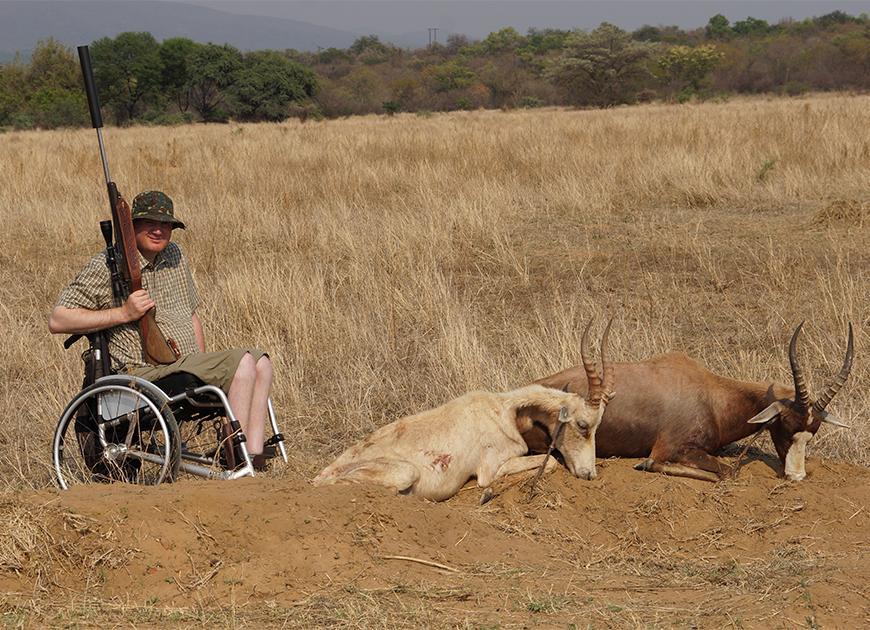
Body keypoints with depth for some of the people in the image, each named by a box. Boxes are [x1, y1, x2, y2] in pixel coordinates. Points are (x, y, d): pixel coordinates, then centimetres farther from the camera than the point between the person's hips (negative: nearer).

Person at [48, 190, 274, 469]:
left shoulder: (175, 256, 16)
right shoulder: (107, 266, -8)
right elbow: (57, 321, -13)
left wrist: (206, 370, 14)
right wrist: (124, 313, -18)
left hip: (187, 365, 9)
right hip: (144, 376, -9)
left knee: (261, 362, -5)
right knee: (243, 360, -22)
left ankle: (254, 458, -15)